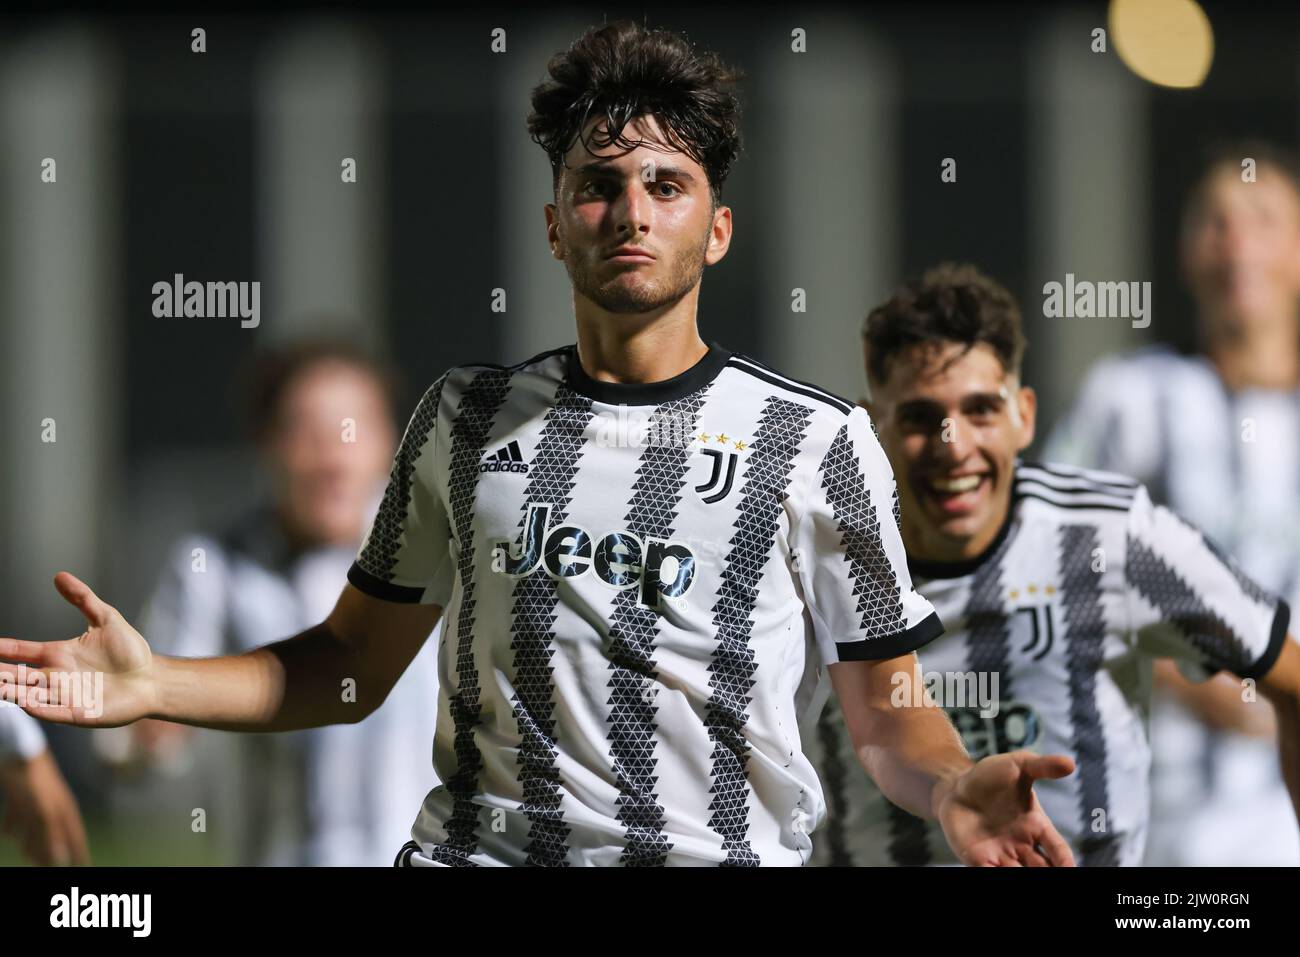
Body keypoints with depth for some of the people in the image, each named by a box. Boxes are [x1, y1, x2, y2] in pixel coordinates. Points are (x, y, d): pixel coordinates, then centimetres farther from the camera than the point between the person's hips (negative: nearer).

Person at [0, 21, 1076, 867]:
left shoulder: (818, 440, 7)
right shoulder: (469, 416, 15)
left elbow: (887, 708, 8)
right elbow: (353, 663, 20)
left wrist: (952, 785, -14)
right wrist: (155, 684, 4)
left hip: (723, 861, 1)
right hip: (477, 852, 0)